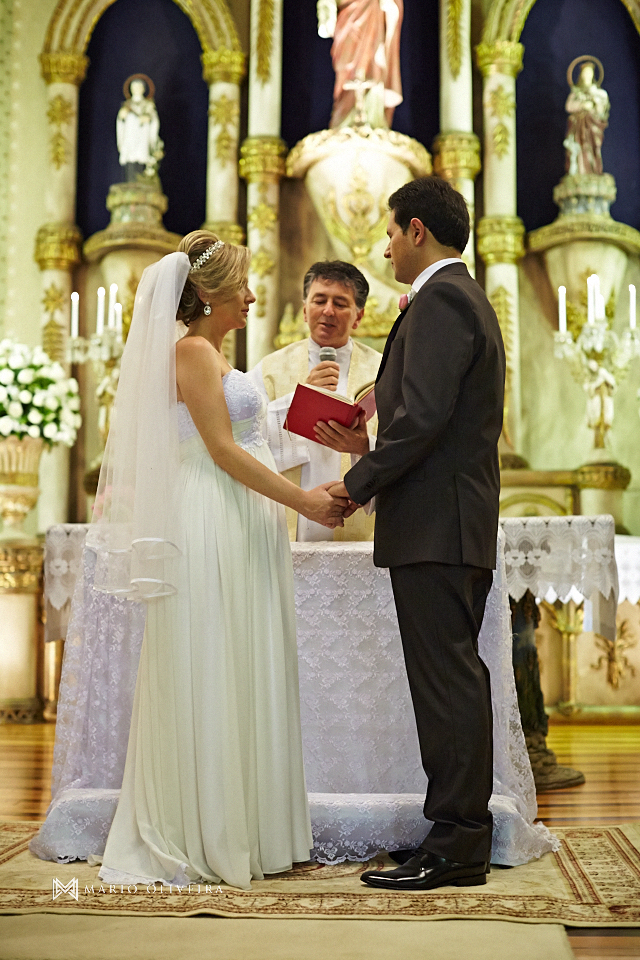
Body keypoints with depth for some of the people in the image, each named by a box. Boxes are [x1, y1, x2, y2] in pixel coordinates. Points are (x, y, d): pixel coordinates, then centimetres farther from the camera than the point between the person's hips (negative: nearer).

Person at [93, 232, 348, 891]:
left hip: (240, 528, 10)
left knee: (243, 678, 10)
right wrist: (302, 500, -13)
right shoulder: (192, 351, -10)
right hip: (212, 531, -10)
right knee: (210, 678, -3)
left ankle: (239, 831, 18)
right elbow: (223, 450, -16)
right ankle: (203, 838, 6)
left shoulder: (210, 354, 19)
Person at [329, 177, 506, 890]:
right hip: (462, 524, 11)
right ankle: (466, 831, 19)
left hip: (435, 524, -11)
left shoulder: (439, 300, -11)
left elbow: (423, 417, -20)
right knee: (457, 678, 12)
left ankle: (454, 844, -1)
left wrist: (358, 484, -11)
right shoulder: (469, 300, 22)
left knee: (445, 682, -7)